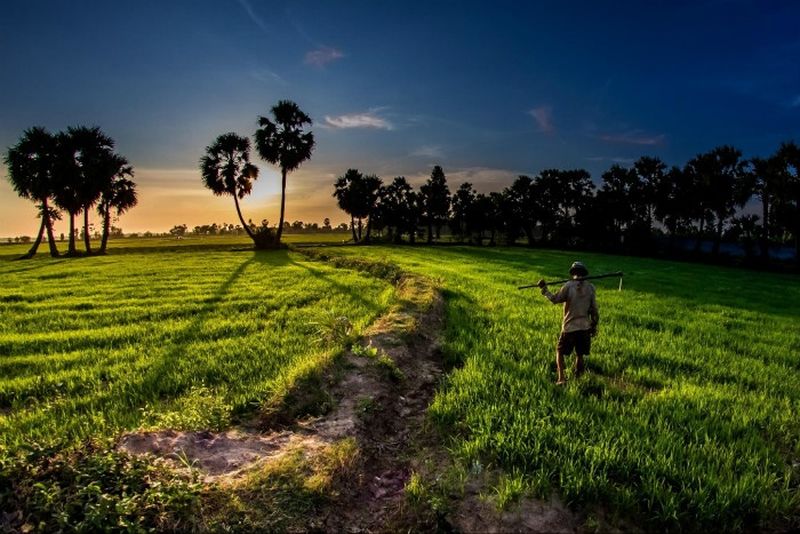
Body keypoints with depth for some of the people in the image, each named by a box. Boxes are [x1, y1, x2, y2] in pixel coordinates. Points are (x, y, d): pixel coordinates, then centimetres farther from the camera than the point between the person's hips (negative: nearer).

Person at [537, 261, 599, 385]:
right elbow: (594, 309, 3)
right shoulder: (590, 287, 0)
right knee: (580, 354, 17)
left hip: (569, 327, -3)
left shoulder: (568, 286, -11)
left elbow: (555, 299, -6)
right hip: (585, 327, 3)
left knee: (560, 352, 11)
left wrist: (544, 289, 6)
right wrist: (594, 326, 12)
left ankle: (561, 378, 2)